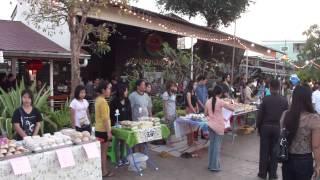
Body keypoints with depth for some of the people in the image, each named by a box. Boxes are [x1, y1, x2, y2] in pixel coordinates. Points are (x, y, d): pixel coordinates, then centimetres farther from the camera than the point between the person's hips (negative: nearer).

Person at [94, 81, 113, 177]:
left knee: (101, 151, 16)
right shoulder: (103, 101, -20)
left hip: (98, 129, 9)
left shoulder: (98, 99, 10)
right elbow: (105, 118, -22)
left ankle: (101, 169, 25)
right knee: (103, 152, 1)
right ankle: (104, 171, 12)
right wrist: (108, 132, -20)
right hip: (103, 130, -9)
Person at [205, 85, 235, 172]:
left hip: (211, 124, 5)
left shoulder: (208, 101, 0)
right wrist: (229, 105, 11)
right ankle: (215, 166, 9)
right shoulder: (220, 101, -14)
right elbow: (232, 109, -8)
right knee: (217, 145, 3)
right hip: (218, 125, -5)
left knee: (212, 144, 15)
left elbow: (206, 113, 10)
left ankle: (210, 164, 24)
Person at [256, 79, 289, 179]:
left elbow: (260, 115, -7)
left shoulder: (265, 99, -10)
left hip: (265, 127, -1)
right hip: (278, 128, 2)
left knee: (264, 151, 8)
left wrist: (258, 127, 5)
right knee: (275, 152, 11)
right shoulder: (284, 100, -5)